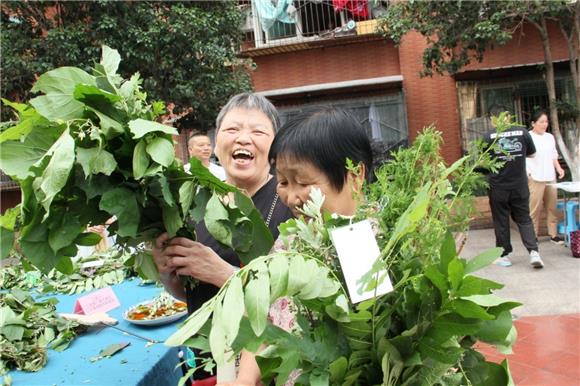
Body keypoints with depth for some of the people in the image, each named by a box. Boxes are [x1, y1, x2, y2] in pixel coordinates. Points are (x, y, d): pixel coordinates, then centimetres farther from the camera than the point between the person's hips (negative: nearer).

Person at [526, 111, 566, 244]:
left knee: (552, 207, 8)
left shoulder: (550, 137, 14)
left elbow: (553, 156, 21)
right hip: (535, 178, -6)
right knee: (535, 208, -5)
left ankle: (553, 234, 17)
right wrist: (527, 173, -19)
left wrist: (559, 168, 6)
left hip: (550, 178, 6)